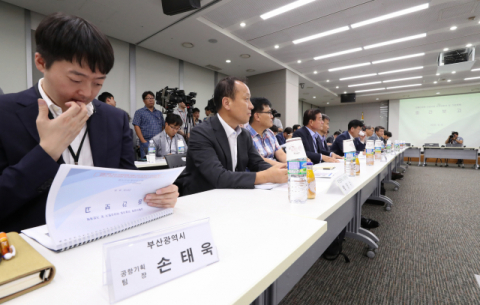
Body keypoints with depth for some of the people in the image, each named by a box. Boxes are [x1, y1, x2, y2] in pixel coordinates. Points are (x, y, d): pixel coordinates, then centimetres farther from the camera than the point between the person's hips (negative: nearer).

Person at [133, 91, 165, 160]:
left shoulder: (159, 113, 18)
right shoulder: (139, 112, 6)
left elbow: (163, 127, 18)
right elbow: (136, 127, -2)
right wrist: (143, 141, -12)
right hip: (146, 142, -3)